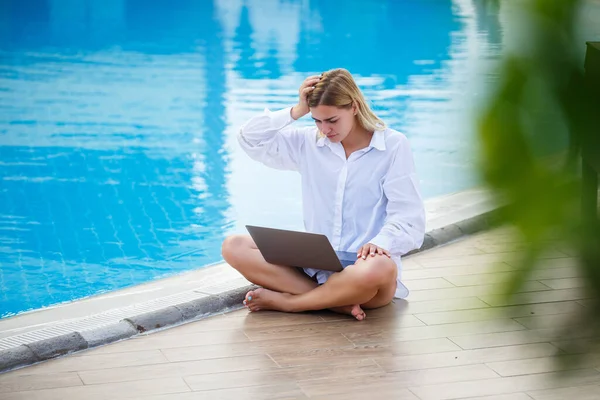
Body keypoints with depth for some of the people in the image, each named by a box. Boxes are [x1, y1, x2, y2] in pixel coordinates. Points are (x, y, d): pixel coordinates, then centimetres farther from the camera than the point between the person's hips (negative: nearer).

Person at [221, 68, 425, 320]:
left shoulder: (394, 146, -2)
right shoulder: (309, 143, 10)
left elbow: (409, 222, -8)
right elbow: (249, 140, 7)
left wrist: (380, 243, -29)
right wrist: (297, 111, -3)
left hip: (362, 265, -4)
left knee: (379, 269, -42)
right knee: (234, 247, -15)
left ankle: (285, 301, -20)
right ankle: (336, 300, -25)